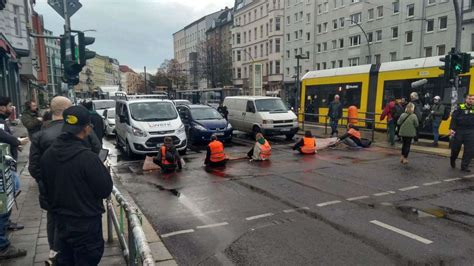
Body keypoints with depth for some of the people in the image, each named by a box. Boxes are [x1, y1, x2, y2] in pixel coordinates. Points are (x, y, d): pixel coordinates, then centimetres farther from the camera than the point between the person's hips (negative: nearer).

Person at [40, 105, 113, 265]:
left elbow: (47, 188, 7)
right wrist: (104, 170, -1)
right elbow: (105, 190, -18)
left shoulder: (47, 155, -6)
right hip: (86, 224, -6)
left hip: (61, 222, 7)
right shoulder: (87, 157, -28)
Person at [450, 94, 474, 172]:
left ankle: (464, 166, 10)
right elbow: (453, 118, -8)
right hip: (459, 131, -3)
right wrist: (451, 129, -17)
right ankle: (453, 160, 34)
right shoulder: (460, 108, -3)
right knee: (455, 147, 6)